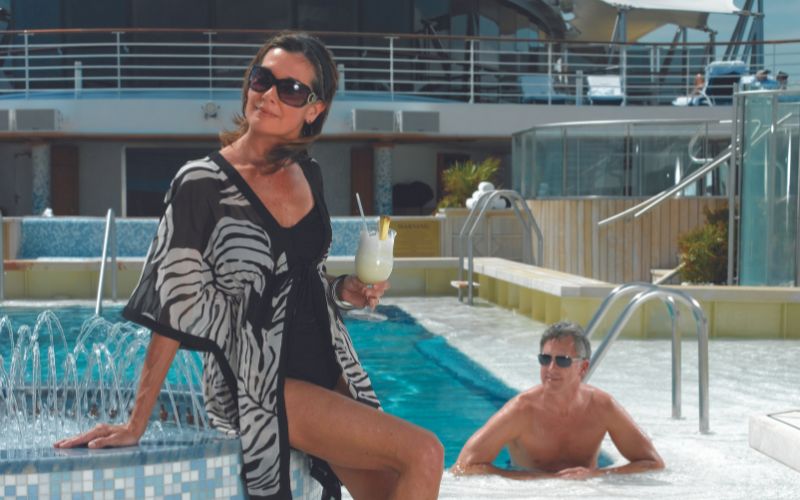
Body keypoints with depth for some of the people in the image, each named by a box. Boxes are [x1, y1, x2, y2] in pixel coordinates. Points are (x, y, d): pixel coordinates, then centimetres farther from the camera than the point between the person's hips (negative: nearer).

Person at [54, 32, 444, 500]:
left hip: (327, 369, 7)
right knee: (423, 454, -19)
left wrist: (343, 289, 1)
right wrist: (136, 424, -13)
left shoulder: (307, 174, 7)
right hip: (259, 387, -7)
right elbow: (175, 310, -12)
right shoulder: (203, 184, -11)